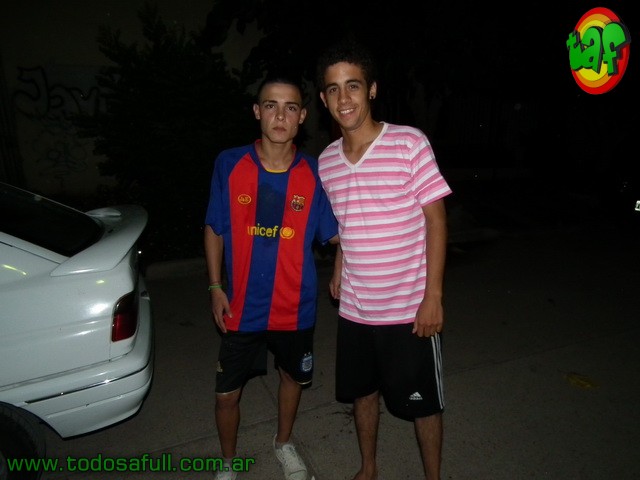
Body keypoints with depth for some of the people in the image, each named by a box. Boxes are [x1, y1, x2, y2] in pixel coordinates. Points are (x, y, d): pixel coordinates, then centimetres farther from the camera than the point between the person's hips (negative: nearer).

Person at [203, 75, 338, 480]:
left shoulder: (314, 173, -9)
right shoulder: (229, 164, -10)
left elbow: (334, 234, -3)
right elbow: (214, 229, 0)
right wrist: (215, 286, -2)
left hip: (295, 307, 1)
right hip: (242, 307, 0)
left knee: (292, 376, 22)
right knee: (227, 394, 12)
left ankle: (284, 443, 53)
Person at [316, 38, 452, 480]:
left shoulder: (411, 143, -13)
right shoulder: (327, 161, 2)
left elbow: (436, 220, -11)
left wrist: (433, 296, -13)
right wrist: (339, 272, 8)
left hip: (409, 308, -4)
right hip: (354, 307, 5)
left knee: (422, 403, 13)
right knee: (363, 392, 21)